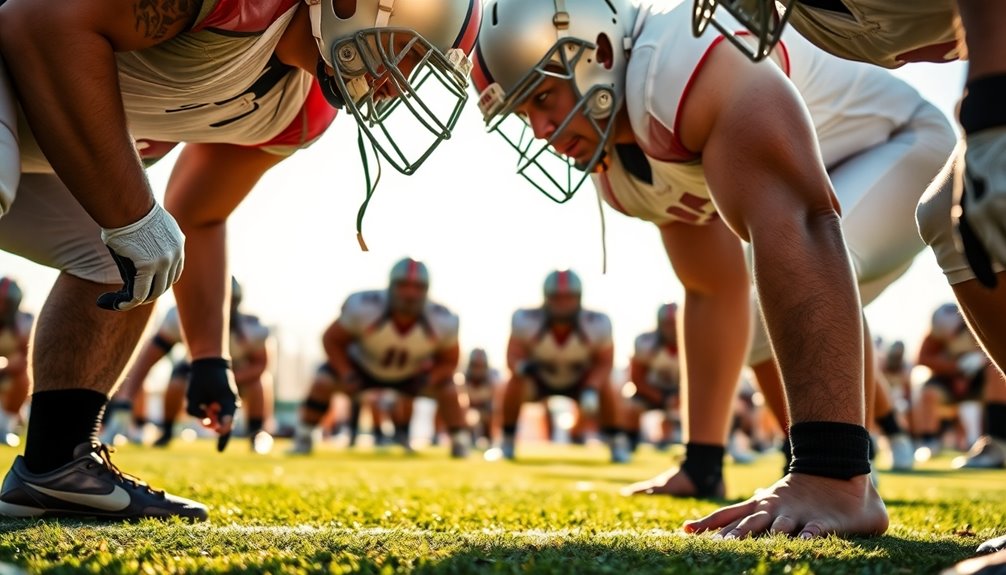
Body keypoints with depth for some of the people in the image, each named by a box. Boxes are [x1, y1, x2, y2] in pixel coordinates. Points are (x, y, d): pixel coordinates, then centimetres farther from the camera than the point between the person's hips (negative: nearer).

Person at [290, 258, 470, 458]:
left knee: (447, 389, -17)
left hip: (413, 374, 1)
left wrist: (428, 381, -30)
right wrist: (346, 374, -31)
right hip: (363, 367, -1)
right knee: (323, 382, -21)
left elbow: (448, 361, -12)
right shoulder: (363, 309, -37)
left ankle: (461, 446, 1)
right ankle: (303, 439, -2)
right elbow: (332, 340, -18)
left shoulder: (442, 322, -33)